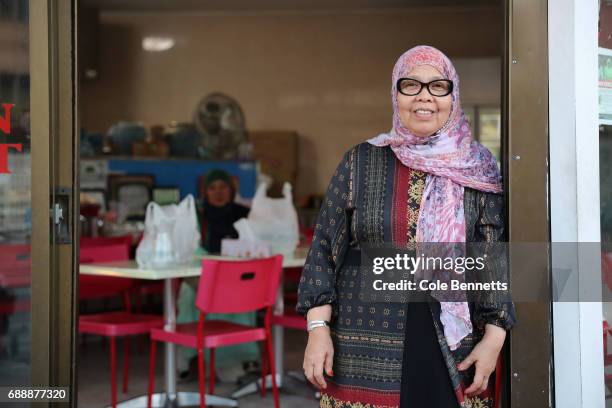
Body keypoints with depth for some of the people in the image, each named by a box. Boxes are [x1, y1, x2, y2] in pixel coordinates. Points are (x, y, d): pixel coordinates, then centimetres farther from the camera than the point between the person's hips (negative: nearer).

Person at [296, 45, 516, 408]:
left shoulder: (477, 171, 4)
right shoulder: (361, 163, 4)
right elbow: (326, 248, 3)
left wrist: (494, 337, -7)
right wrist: (318, 328, -5)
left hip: (455, 349, 0)